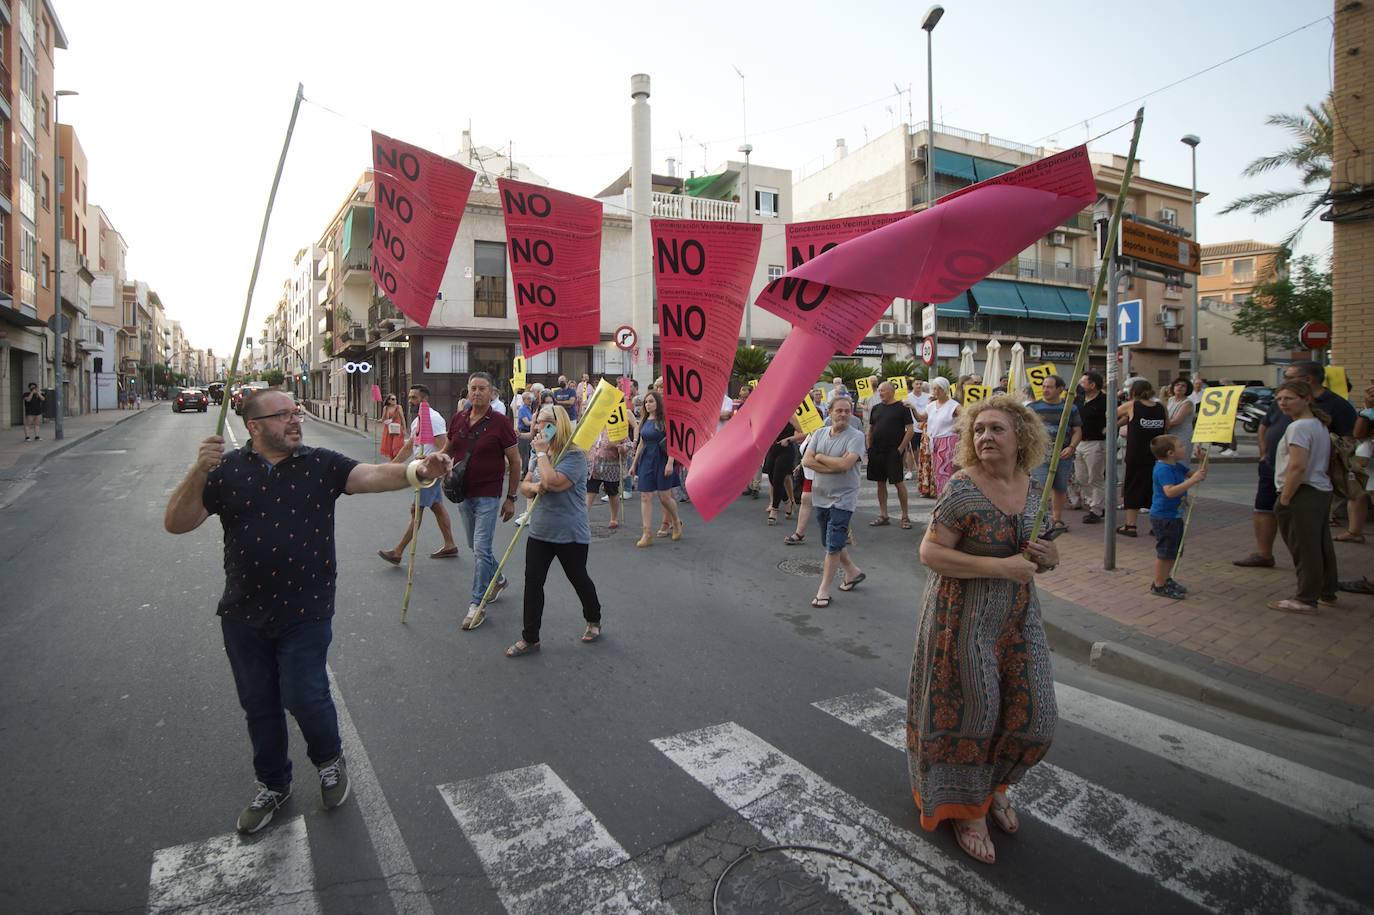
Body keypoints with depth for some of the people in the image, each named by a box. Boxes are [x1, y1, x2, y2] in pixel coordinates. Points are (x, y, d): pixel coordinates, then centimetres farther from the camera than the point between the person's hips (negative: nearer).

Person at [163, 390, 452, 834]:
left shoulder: (321, 464, -5)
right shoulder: (227, 470, -3)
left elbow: (372, 475, -21)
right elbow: (176, 523, -7)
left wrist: (418, 470, -42)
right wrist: (199, 471, -23)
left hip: (305, 611, -2)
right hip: (243, 614, 2)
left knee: (304, 696, -3)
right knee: (258, 705, 16)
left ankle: (330, 760, 29)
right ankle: (273, 783, 39)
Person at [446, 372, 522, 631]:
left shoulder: (500, 422, -10)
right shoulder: (458, 419, 4)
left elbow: (514, 461, -6)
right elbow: (448, 450, 20)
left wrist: (510, 498, -7)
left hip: (488, 495, -6)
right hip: (463, 493, 6)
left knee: (481, 549, -8)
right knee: (475, 547, 18)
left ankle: (477, 604, 1)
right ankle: (497, 579, 41)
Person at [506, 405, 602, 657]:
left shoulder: (574, 455, -18)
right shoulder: (541, 454, 8)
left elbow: (554, 482, -32)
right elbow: (524, 485, 11)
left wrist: (542, 453, -21)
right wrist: (533, 487, -13)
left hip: (570, 534, -7)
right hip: (540, 531, 7)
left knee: (579, 579, 12)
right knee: (532, 582, 4)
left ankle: (593, 621, 37)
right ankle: (530, 638, 13)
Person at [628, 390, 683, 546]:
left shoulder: (665, 420, -8)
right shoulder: (644, 421, 12)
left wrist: (670, 463, -21)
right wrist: (634, 464, 17)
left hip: (661, 460, -6)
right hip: (646, 460, 6)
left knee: (664, 497, 0)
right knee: (645, 497, -1)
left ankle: (676, 521, 30)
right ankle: (648, 535, 1)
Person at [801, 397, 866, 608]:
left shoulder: (856, 436, -11)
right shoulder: (819, 433, 4)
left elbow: (845, 463, -25)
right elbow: (806, 461, -7)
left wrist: (820, 457, -11)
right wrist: (833, 467, -17)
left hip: (843, 499, -6)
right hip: (821, 496, 6)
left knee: (833, 546, -5)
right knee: (831, 542, 19)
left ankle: (823, 591, 4)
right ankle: (852, 572, 41)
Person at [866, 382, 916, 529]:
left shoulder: (902, 407, -4)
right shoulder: (875, 408, 12)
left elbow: (910, 430, -8)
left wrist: (900, 449, -13)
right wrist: (869, 448, 6)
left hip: (894, 452, -5)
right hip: (877, 451, 5)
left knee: (898, 482, -4)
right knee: (880, 483, 9)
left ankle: (905, 516, 5)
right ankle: (883, 516, 16)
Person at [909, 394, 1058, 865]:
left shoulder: (1034, 489, 2)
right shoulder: (963, 488, -18)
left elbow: (1035, 552, 16)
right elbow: (930, 552, -20)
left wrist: (1049, 557, -9)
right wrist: (1000, 566, -25)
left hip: (1018, 617, 6)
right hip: (965, 618, -6)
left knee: (1032, 713, 11)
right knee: (971, 713, 4)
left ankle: (995, 783, 41)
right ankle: (968, 809, 27)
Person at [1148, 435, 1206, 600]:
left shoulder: (1177, 466, 8)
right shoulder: (1163, 469, -22)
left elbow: (1198, 475, 14)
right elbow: (1170, 491, -34)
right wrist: (1192, 480, -36)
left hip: (1174, 516, 10)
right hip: (1163, 517, -10)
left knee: (1174, 550, 20)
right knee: (1165, 552, -2)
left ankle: (1166, 579, 34)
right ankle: (1159, 586, 9)